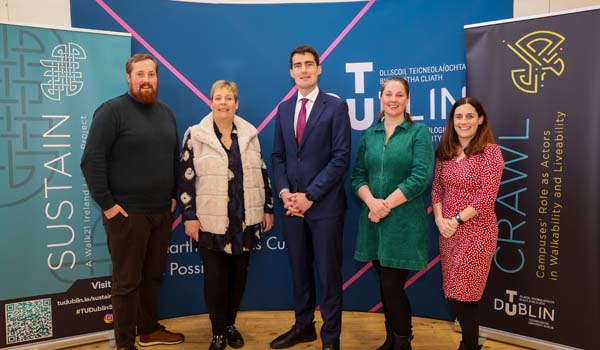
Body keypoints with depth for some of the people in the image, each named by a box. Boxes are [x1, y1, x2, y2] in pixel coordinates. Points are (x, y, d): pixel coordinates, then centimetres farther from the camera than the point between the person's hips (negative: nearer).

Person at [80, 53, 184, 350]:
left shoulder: (165, 113, 12)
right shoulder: (112, 111, -9)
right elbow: (92, 160, -14)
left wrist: (174, 196, 12)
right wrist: (107, 204, -14)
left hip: (162, 212, 6)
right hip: (127, 214, -6)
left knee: (153, 277, 16)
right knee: (127, 281, 5)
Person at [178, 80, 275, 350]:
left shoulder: (250, 134, 6)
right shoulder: (195, 135, -3)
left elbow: (261, 173, 10)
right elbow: (186, 178, -3)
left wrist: (268, 209, 8)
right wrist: (189, 216, -7)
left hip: (246, 221, 3)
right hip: (211, 222, -3)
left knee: (239, 276, 11)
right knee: (215, 278, 1)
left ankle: (230, 324, 30)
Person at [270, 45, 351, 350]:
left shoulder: (336, 107, -4)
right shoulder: (284, 108, 12)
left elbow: (341, 158, -10)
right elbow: (278, 156, 12)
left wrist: (310, 196, -14)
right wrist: (284, 192, -5)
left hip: (324, 204, -5)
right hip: (292, 204, 5)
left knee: (328, 272, 5)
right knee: (299, 269, 15)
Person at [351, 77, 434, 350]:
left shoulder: (419, 132, -3)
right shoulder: (369, 134, 10)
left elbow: (421, 177, -13)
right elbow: (358, 175, 6)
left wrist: (387, 205, -15)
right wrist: (371, 202, -13)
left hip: (404, 221, -4)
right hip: (373, 220, 4)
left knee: (393, 285, -2)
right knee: (384, 285, 13)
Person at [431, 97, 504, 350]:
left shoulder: (489, 150, -10)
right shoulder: (445, 151, 9)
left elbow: (487, 196, -15)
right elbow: (436, 189, 8)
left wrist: (457, 219, -15)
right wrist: (439, 219, -7)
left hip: (476, 231, -6)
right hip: (448, 231, 6)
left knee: (462, 294, 0)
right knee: (454, 293, 12)